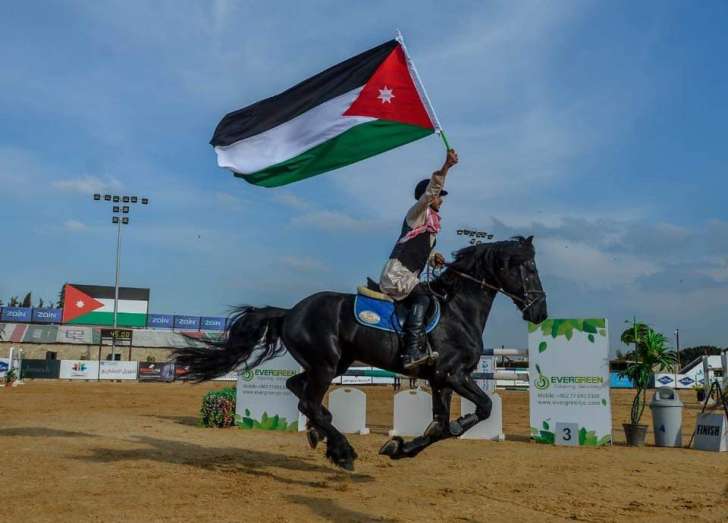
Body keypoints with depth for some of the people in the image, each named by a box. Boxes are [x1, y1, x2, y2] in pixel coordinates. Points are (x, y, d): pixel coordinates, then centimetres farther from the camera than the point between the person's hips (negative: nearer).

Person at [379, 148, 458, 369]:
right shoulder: (417, 214, -3)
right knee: (422, 299, -27)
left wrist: (434, 256, 11)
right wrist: (446, 167, -32)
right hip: (396, 274, -10)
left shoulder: (431, 221, 23)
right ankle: (413, 351, -35)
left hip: (408, 276, 10)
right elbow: (431, 190, -21)